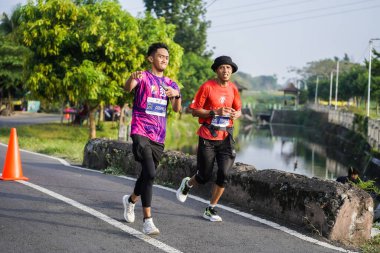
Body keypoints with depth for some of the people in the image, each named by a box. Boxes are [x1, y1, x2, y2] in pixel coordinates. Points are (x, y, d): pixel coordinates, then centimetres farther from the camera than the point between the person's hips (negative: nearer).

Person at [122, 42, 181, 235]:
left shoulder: (170, 83, 14)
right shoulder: (143, 77, -2)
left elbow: (177, 109, 4)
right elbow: (128, 88, -23)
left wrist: (177, 94, -16)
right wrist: (132, 78, -46)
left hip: (159, 136, 6)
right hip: (141, 133, -6)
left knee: (147, 175, 17)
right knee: (150, 174, -21)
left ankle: (130, 200, 46)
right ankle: (147, 221, -19)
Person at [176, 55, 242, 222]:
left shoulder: (233, 89, 7)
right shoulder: (207, 87, -9)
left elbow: (238, 109, 20)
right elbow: (194, 110, -8)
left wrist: (236, 114, -4)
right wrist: (215, 112, -20)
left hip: (225, 137, 4)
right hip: (207, 137, -4)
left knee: (223, 174, -7)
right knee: (205, 176, 3)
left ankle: (210, 210, 8)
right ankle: (187, 184, 39)